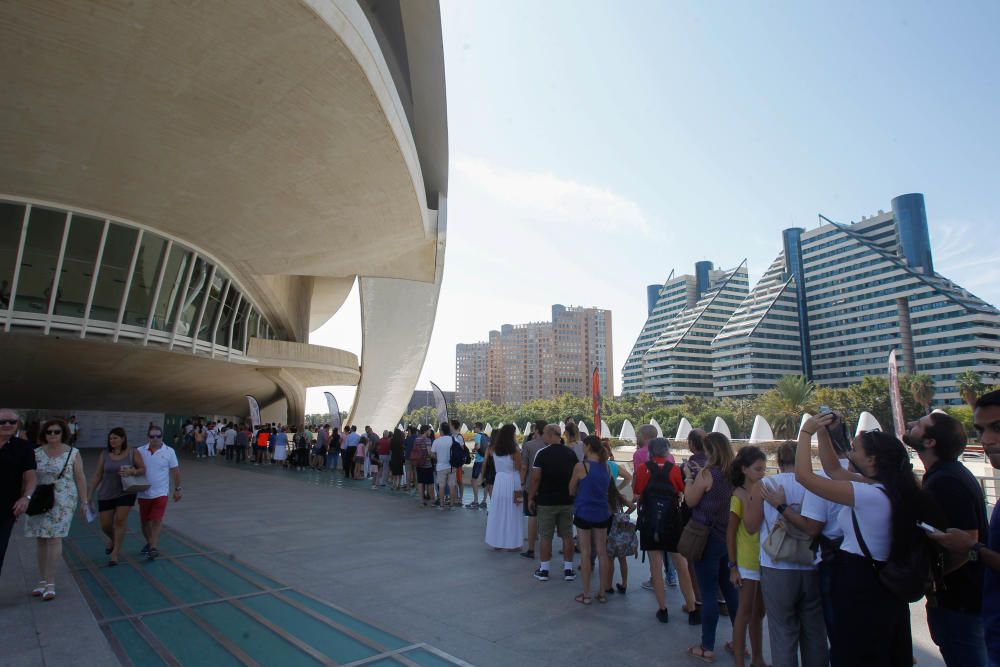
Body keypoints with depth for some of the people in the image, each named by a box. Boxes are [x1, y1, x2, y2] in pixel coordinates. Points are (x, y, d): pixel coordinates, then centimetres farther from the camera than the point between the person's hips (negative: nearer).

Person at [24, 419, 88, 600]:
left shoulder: (73, 453, -4)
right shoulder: (36, 453, 3)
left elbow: (80, 478, -2)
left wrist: (84, 501, -3)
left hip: (63, 501, -3)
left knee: (54, 538, -7)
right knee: (40, 539, 7)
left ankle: (50, 583, 1)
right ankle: (43, 580, 20)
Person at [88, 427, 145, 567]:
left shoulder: (132, 453, -5)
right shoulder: (104, 455, -1)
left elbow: (143, 469, -2)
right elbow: (97, 475, 4)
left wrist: (131, 472, -22)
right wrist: (90, 494, 5)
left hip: (126, 493, -2)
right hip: (106, 494, 2)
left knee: (120, 520, -9)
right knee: (105, 525, 7)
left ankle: (115, 553, 3)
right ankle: (113, 540, 41)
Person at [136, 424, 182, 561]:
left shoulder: (169, 451, -6)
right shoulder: (140, 451, -2)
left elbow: (175, 471, 0)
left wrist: (177, 489, 1)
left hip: (160, 493, -3)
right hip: (143, 493, 3)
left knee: (157, 520, -10)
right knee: (144, 521, 14)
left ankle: (153, 547, -8)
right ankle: (149, 543, 34)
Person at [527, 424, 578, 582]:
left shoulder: (542, 453, -11)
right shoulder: (571, 453, 3)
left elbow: (536, 478, -13)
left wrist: (531, 498, -3)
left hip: (546, 501, -4)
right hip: (567, 501, 4)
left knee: (545, 536, 5)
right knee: (567, 535, 11)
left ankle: (543, 570, 12)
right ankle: (568, 569, 17)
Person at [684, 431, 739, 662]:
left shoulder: (706, 474, -17)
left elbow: (690, 501, -9)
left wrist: (688, 478, 3)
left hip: (707, 538, -7)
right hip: (728, 538, 7)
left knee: (708, 593, 2)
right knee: (730, 589, 19)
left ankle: (707, 648, 11)